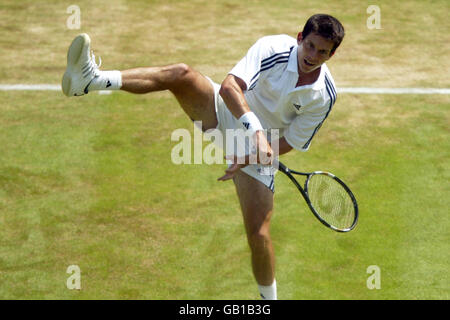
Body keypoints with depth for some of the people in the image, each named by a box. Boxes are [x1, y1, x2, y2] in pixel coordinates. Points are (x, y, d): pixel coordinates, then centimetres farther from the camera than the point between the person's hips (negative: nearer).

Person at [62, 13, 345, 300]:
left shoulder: (324, 96, -16)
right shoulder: (272, 48, -20)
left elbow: (289, 143, -10)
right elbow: (230, 86, -32)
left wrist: (248, 158, -22)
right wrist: (255, 129, -46)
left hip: (258, 153, 0)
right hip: (226, 115, 0)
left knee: (259, 235, -11)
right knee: (182, 74, -28)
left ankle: (269, 298, 18)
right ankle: (93, 80, -42)